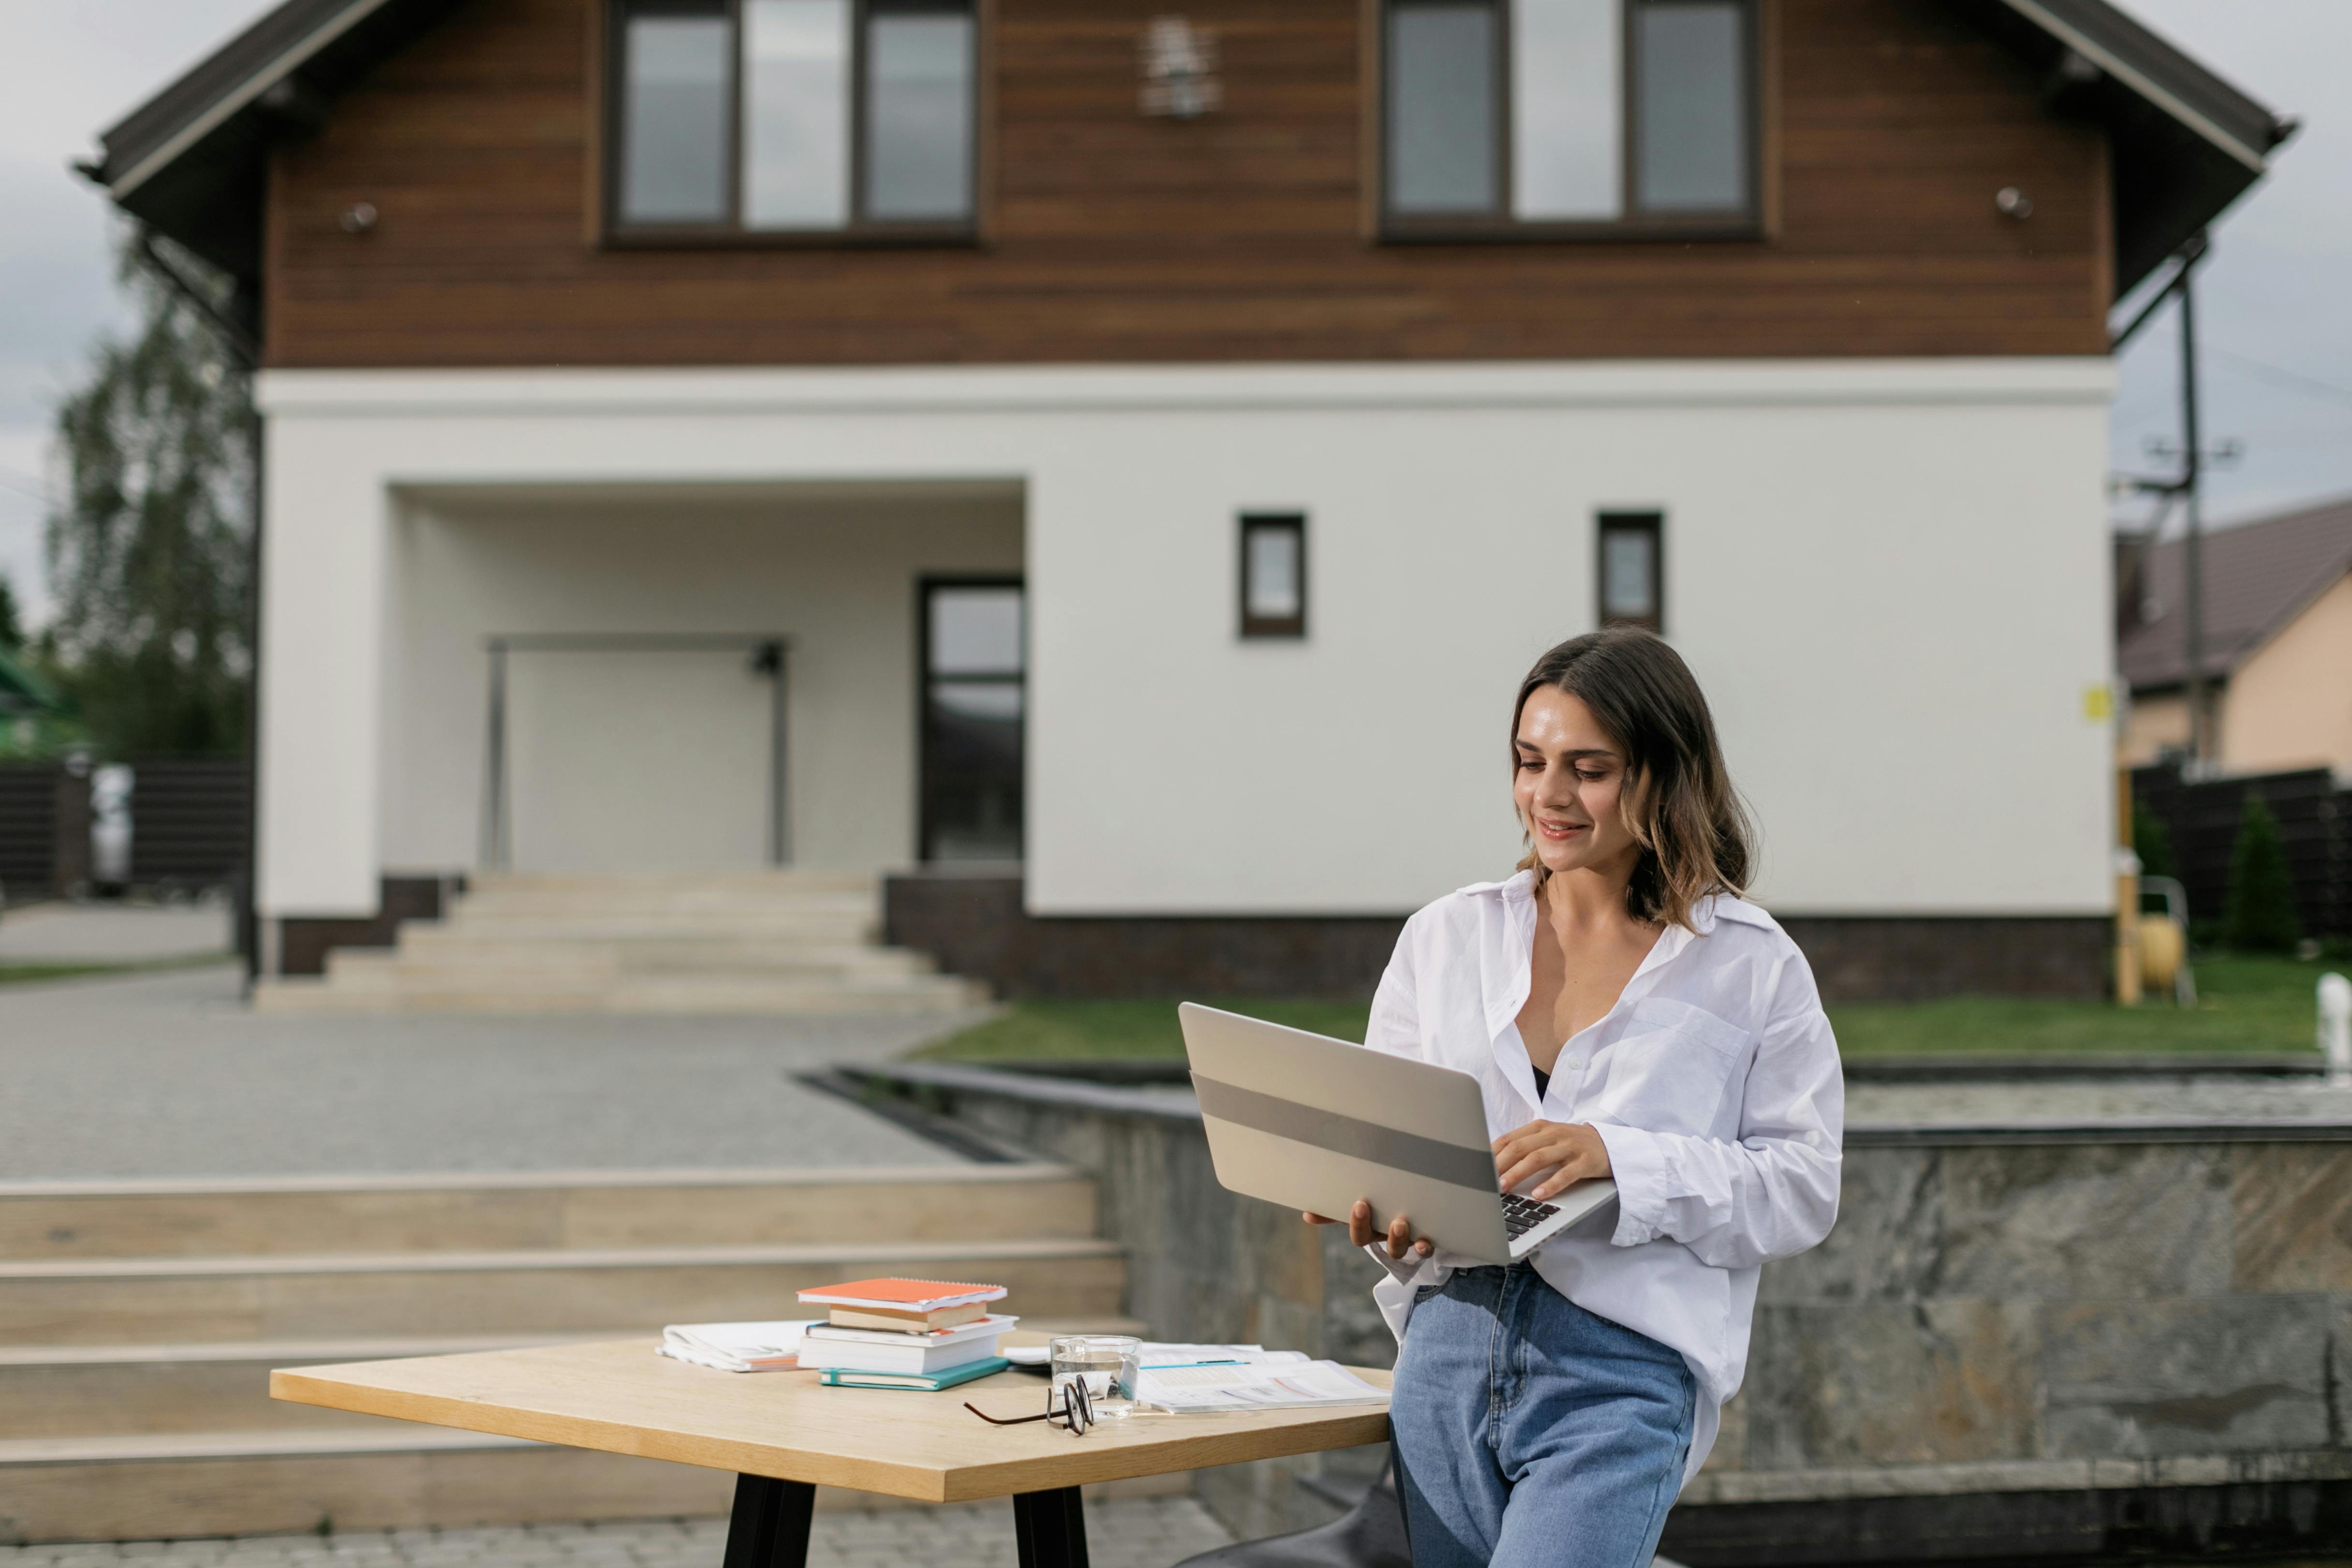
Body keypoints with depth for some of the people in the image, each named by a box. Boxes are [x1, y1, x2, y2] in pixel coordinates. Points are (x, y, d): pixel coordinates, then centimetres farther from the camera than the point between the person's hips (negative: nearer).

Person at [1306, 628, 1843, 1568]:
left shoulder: (1753, 967, 3)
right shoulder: (1444, 938, 12)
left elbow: (1802, 1188, -2)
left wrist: (1619, 1158, -16)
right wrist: (1385, 1221, -11)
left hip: (1622, 1372, -4)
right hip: (1449, 1349, 4)